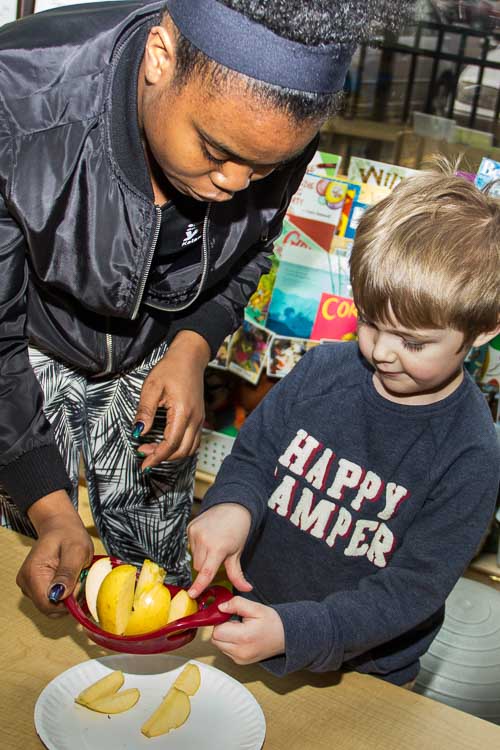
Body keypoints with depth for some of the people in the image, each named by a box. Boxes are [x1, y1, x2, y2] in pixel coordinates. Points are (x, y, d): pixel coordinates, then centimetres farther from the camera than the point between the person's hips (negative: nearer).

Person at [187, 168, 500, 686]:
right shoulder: (324, 369, -13)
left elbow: (414, 587, -23)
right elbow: (254, 454, -4)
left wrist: (293, 632, -34)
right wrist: (232, 505, -27)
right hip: (256, 618, 4)